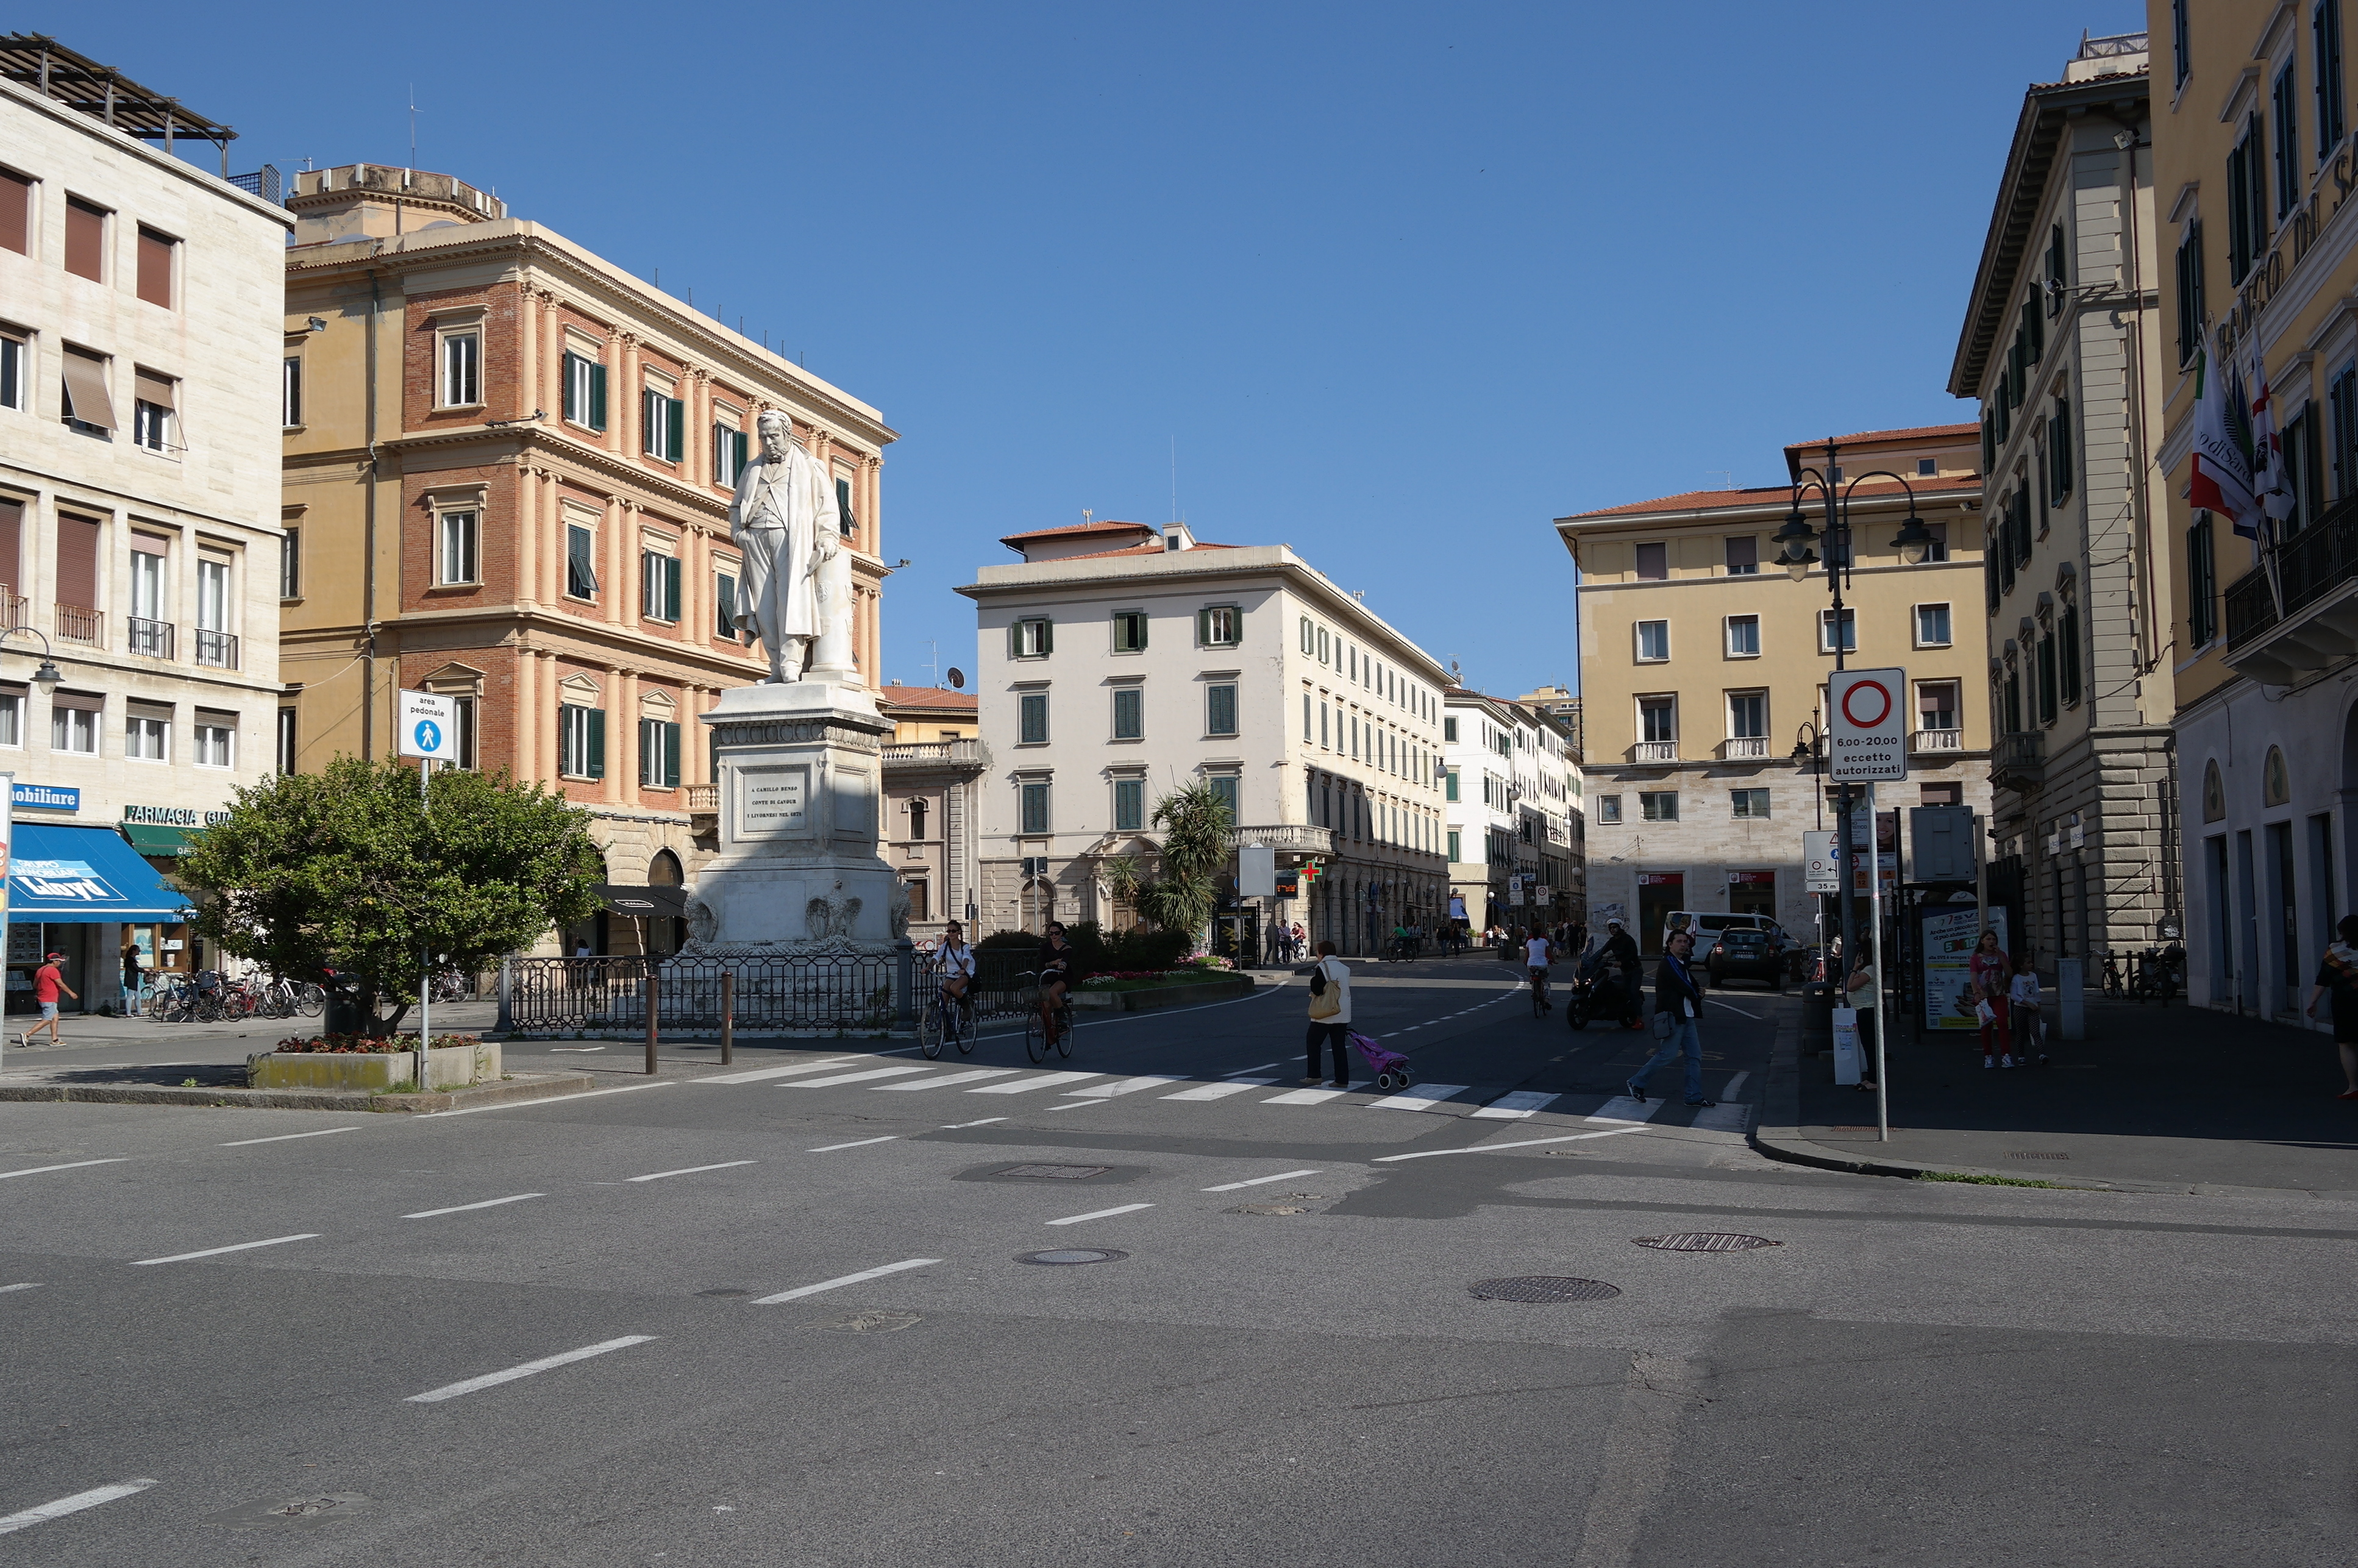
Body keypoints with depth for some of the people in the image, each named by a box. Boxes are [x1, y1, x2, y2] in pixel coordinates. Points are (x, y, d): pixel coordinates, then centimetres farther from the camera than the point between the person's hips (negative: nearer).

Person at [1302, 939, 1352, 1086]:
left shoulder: (1322, 968, -11)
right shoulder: (1344, 968, 10)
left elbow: (1317, 990, -15)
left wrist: (1313, 980, 2)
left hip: (1324, 1014, -6)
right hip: (1343, 1014, 6)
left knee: (1313, 1043, 9)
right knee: (1340, 1046, 7)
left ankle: (1313, 1075, 7)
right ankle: (1342, 1079, 4)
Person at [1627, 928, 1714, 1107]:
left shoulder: (1682, 964, 19)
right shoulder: (1667, 964, -12)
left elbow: (1692, 986, 16)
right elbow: (1685, 988, -16)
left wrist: (1697, 991, -7)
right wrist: (1697, 994, 3)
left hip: (1687, 1017, 10)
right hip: (1673, 1017, -10)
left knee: (1695, 1056, 6)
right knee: (1669, 1055, -9)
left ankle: (1694, 1097, 8)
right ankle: (1636, 1083, 3)